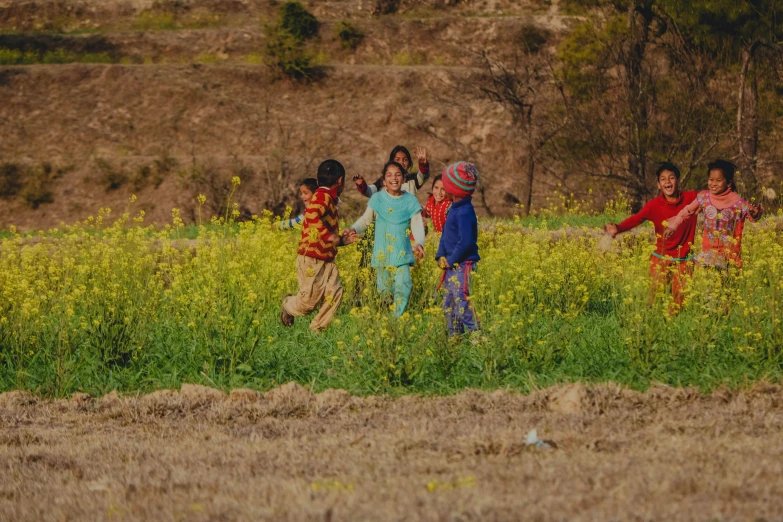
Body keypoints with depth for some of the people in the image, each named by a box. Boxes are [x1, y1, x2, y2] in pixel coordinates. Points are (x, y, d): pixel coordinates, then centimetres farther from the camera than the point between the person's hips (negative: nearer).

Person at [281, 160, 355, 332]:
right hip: (311, 259, -9)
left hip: (327, 260, 9)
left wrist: (342, 240, 16)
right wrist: (329, 235, -32)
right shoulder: (322, 196, -12)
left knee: (335, 293, -6)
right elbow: (312, 215, -33)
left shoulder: (329, 199, 19)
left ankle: (317, 329, 3)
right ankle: (288, 305, 28)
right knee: (309, 300, -3)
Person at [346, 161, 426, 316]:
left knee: (403, 287, -16)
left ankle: (398, 318, -7)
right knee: (383, 290, 4)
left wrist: (419, 243, -23)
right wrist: (354, 229, -10)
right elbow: (365, 220, 10)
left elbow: (417, 226, -4)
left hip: (402, 254, -1)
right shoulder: (377, 199, 3)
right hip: (382, 254, 1)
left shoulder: (410, 201, 1)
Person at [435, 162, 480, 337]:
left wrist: (451, 260, -16)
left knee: (462, 304, -12)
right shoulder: (454, 209, 12)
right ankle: (454, 339, 24)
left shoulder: (465, 212, -19)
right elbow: (445, 235, 16)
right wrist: (441, 256, 2)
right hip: (451, 266, 10)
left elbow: (466, 242, -25)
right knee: (449, 305, 16)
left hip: (462, 266, -10)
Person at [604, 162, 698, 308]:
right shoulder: (654, 205, -9)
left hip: (684, 261, 0)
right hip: (661, 259, 0)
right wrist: (618, 228, -43)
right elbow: (636, 219, -24)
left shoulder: (691, 198, -5)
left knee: (680, 299, -1)